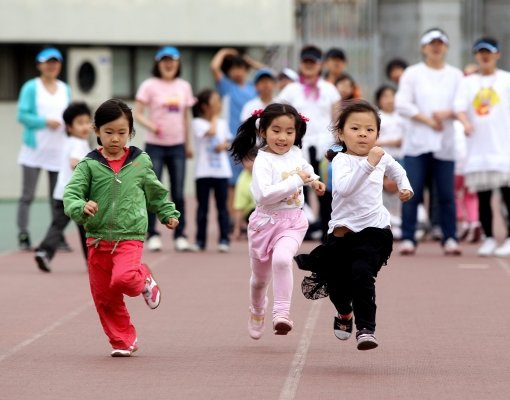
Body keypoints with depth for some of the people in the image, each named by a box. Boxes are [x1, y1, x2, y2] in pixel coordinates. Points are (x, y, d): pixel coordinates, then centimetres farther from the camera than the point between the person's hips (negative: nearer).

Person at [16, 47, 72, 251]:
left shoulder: (65, 89, 13)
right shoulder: (31, 87, -3)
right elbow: (22, 115, -8)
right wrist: (45, 121, -19)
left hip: (58, 150, 4)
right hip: (34, 149, -4)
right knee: (28, 195, -2)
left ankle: (58, 236, 10)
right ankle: (23, 236, 1)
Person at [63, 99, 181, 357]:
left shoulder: (141, 162, 2)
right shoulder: (89, 165, -3)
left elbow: (156, 192, 18)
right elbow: (71, 194, -13)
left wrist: (169, 214, 13)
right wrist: (81, 207, -32)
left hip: (130, 237, -2)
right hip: (97, 239, 2)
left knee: (123, 278, -28)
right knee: (104, 298, 7)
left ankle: (144, 280, 6)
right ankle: (123, 341, 23)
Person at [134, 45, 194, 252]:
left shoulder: (184, 86, 8)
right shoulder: (149, 86, -4)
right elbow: (138, 113, -8)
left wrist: (188, 144, 15)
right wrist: (151, 125, -25)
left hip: (177, 145, 3)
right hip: (155, 145, -3)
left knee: (178, 193, 4)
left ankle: (180, 235, 10)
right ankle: (152, 235, 6)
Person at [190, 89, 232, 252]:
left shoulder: (223, 123, 10)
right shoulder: (198, 123, -5)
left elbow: (228, 142, 15)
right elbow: (210, 132, -20)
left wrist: (224, 146, -8)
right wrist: (215, 117, -5)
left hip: (221, 171, 3)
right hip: (204, 171, -3)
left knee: (222, 207, 2)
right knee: (202, 207, 3)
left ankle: (224, 239, 4)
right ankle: (200, 240, 8)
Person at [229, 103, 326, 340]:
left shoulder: (295, 153, 2)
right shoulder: (263, 161, -17)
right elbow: (263, 195, -33)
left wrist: (313, 180, 14)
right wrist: (296, 180, -28)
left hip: (293, 221, 2)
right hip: (266, 221, -2)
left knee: (281, 259, -29)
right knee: (260, 277, 16)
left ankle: (282, 313, -28)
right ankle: (257, 312, 46)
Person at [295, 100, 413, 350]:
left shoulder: (382, 158, 7)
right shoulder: (341, 160, -10)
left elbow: (397, 170, 35)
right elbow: (344, 188, -33)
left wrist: (404, 186, 18)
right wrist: (369, 164, -38)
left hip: (373, 229, 1)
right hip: (343, 230, -1)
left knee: (362, 273, -21)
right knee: (336, 279, 6)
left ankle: (366, 328, -17)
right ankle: (344, 313, 39)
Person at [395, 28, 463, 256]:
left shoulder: (456, 75, 13)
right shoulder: (412, 74, 7)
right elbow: (402, 105, -2)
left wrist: (447, 113, -13)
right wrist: (427, 120, -10)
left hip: (445, 144, 1)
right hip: (417, 142, -1)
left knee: (446, 194, 0)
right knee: (412, 193, -5)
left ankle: (450, 239, 6)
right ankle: (408, 239, -2)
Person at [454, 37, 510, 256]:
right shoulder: (468, 82, 12)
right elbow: (460, 107, 1)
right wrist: (465, 122, -19)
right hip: (478, 147, 3)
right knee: (482, 195, 4)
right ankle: (488, 239, 13)